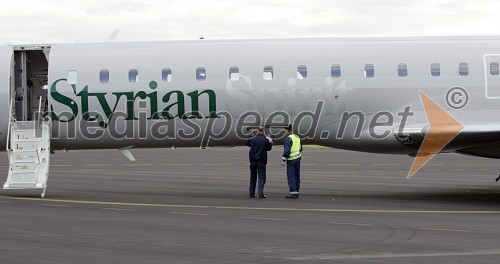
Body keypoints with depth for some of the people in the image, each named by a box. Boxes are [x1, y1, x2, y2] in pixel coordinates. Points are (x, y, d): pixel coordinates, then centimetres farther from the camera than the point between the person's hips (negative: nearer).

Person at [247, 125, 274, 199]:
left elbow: (248, 144, 18)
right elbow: (268, 148, 5)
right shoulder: (266, 140, -8)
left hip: (253, 160, 3)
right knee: (262, 177, 0)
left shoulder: (252, 139, -1)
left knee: (253, 177, 14)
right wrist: (270, 144, 24)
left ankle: (251, 193, 16)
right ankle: (261, 194, -10)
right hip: (261, 161, -3)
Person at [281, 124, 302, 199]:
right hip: (298, 158, 8)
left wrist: (283, 160, -17)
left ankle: (293, 192, -9)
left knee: (291, 176, -5)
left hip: (291, 160, -8)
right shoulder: (297, 137, 11)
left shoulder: (288, 139, -14)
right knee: (297, 176, 11)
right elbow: (300, 148, 20)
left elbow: (287, 150, -20)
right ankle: (296, 192, 14)